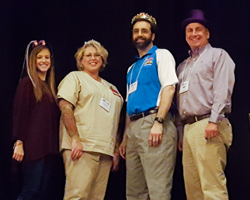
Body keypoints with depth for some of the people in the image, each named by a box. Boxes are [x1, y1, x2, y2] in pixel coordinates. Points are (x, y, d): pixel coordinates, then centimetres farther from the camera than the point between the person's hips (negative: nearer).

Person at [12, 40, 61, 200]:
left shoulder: (51, 86, 18)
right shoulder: (27, 83, -2)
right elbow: (19, 113, -7)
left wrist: (55, 146, 10)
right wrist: (19, 142, -14)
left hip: (50, 146, 7)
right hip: (33, 145, -7)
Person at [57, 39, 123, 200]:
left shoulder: (111, 88, 25)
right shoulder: (75, 78, 7)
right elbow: (65, 108, -7)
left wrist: (116, 150, 14)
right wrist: (75, 139, -17)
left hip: (106, 151, 6)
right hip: (81, 148, -6)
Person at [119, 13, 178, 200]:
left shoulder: (161, 55, 5)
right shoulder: (132, 68, 26)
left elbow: (169, 87, -9)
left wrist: (158, 122, -20)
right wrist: (125, 137, 18)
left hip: (153, 122, -8)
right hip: (133, 128, 8)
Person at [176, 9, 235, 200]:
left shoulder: (218, 55, 5)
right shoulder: (183, 66, 26)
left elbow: (222, 90, -8)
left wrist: (213, 121, -19)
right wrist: (181, 133, 16)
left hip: (208, 126, -7)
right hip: (189, 127, 7)